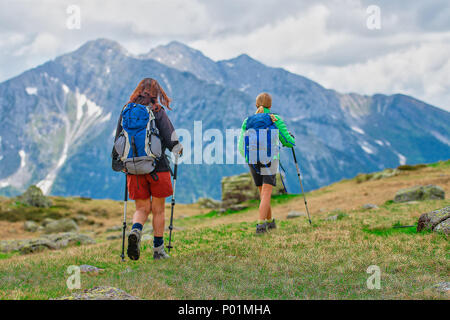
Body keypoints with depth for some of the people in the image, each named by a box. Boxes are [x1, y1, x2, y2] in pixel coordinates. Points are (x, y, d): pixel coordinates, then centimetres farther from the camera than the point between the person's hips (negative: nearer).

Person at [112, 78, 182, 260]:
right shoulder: (157, 112, -4)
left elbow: (118, 140, 12)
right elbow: (170, 138, -8)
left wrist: (120, 163, 24)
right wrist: (178, 150, 13)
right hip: (157, 167, -3)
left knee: (142, 208, 11)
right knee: (158, 210, 9)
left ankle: (135, 231, -19)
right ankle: (158, 250, 14)